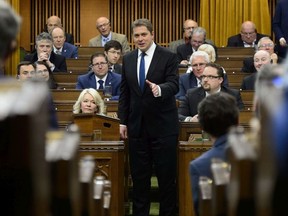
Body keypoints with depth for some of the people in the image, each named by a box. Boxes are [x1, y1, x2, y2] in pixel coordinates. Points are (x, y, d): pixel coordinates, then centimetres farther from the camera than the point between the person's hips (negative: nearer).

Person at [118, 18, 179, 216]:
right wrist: (123, 121, 7)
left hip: (163, 125, -4)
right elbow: (124, 92, 11)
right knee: (139, 174, 9)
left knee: (166, 174, 1)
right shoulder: (128, 59, 8)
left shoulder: (168, 57, -5)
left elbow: (174, 85, -16)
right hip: (137, 125, 4)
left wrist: (159, 89, -37)